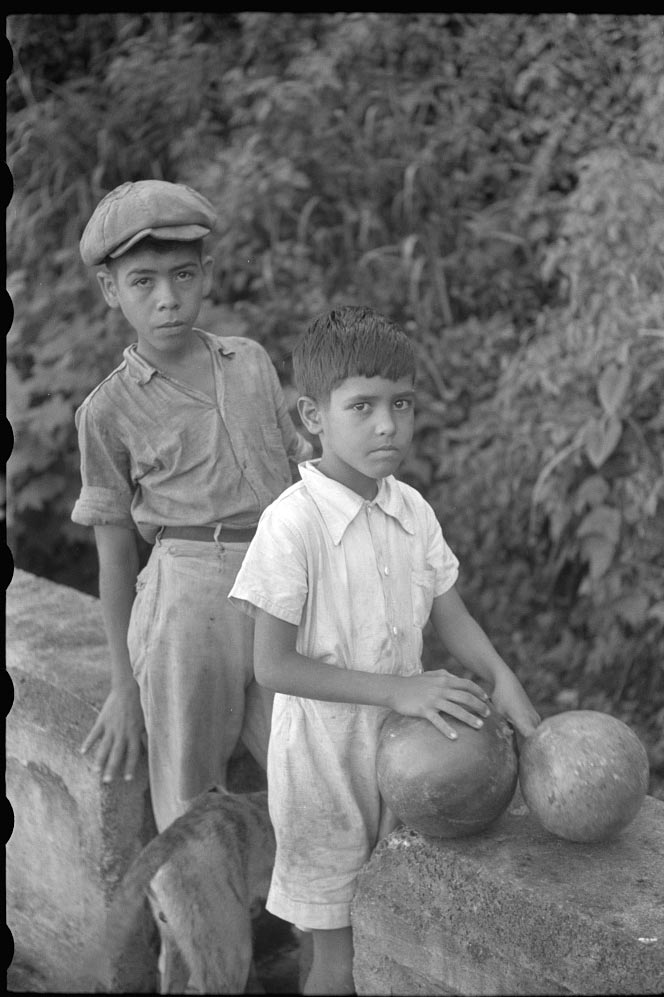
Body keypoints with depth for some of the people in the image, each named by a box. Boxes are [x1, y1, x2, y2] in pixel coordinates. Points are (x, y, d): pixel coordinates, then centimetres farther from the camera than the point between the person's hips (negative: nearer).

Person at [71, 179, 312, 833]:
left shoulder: (251, 363, 10)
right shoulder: (110, 409, 0)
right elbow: (114, 554, 3)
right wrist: (123, 686, 5)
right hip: (188, 599, -3)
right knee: (189, 809, 5)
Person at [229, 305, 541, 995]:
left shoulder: (412, 511, -2)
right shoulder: (292, 523, -21)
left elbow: (449, 613, 8)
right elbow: (273, 666, -19)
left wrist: (501, 681, -10)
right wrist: (395, 689, -24)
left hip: (401, 750, 5)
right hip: (323, 762, -5)